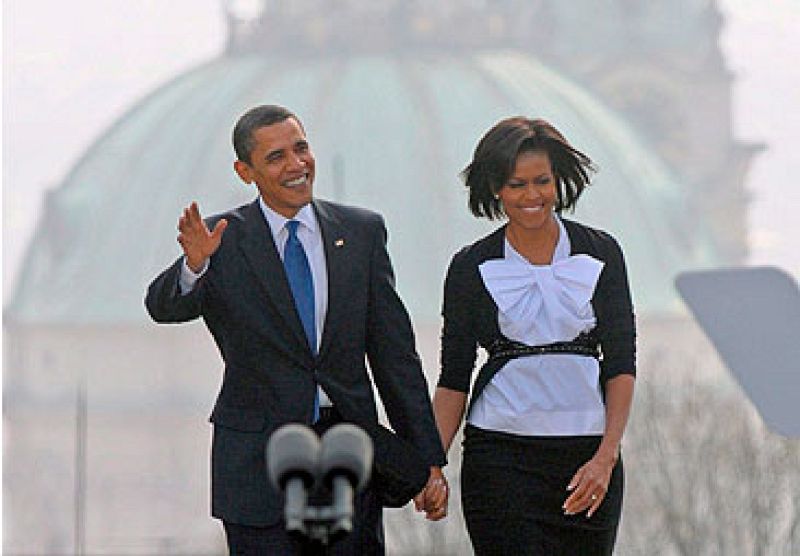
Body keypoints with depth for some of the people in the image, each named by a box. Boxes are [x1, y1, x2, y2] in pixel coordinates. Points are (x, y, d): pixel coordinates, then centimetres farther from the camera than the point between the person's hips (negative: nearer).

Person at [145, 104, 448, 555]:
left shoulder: (361, 231, 6)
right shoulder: (226, 239, 0)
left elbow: (393, 352, 8)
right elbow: (165, 307, -16)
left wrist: (428, 461, 6)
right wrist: (194, 265, -39)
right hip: (259, 463, -2)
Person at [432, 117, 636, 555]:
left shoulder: (600, 253, 5)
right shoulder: (472, 267, 3)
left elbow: (621, 364, 2)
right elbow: (453, 378, 4)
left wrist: (606, 457, -11)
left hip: (588, 456, 2)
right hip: (501, 458, -2)